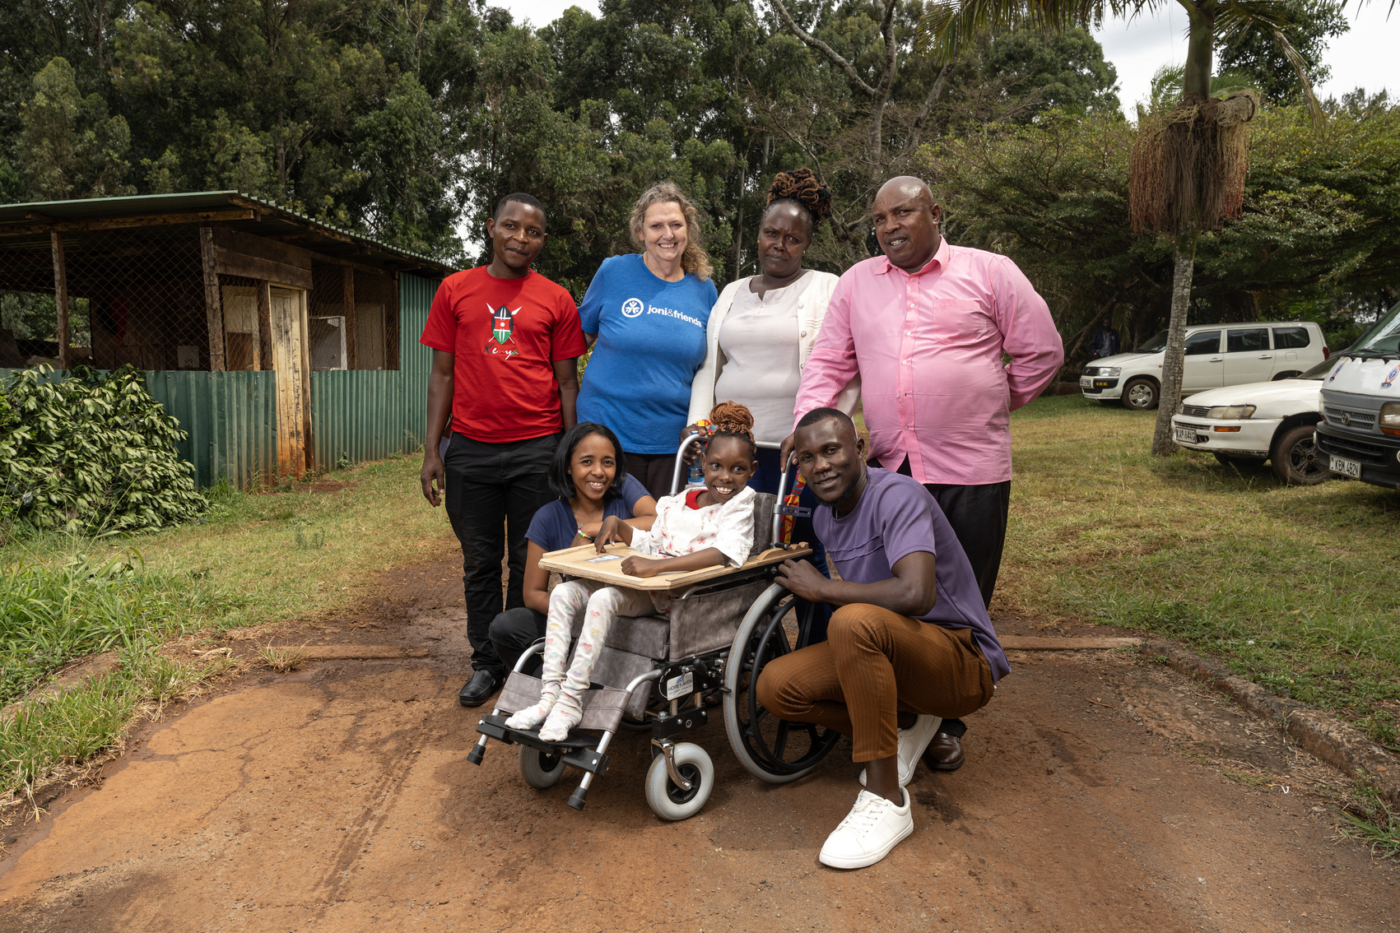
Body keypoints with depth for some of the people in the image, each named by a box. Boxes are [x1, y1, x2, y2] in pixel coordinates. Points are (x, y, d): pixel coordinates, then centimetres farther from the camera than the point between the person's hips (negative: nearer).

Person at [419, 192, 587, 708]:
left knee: (530, 563, 7)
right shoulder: (456, 290, 8)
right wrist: (431, 451, 1)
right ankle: (486, 663, 23)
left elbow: (567, 381, 5)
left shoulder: (556, 300, 5)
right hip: (470, 450, 1)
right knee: (480, 562, 10)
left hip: (537, 450, -1)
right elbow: (442, 374, 7)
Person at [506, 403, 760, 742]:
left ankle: (572, 701, -21)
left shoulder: (739, 503, -4)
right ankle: (551, 692, -9)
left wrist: (657, 566, -32)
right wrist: (617, 524, 8)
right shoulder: (675, 503, 16)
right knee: (563, 593, -8)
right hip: (648, 588, 7)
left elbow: (727, 552, -24)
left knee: (604, 599, -28)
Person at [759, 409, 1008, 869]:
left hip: (964, 662, -8)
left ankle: (886, 800, -24)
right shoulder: (825, 516, 7)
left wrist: (822, 587, -22)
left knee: (855, 621, -37)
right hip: (893, 654, 8)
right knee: (775, 686, -10)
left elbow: (916, 594, -35)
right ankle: (906, 725, 9)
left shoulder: (897, 495, -20)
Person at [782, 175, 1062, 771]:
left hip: (971, 473, -2)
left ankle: (944, 722, 24)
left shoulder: (990, 272, 3)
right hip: (889, 470, 3)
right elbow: (829, 362, 9)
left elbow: (1042, 353, 7)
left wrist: (986, 409, 8)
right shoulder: (857, 282, 12)